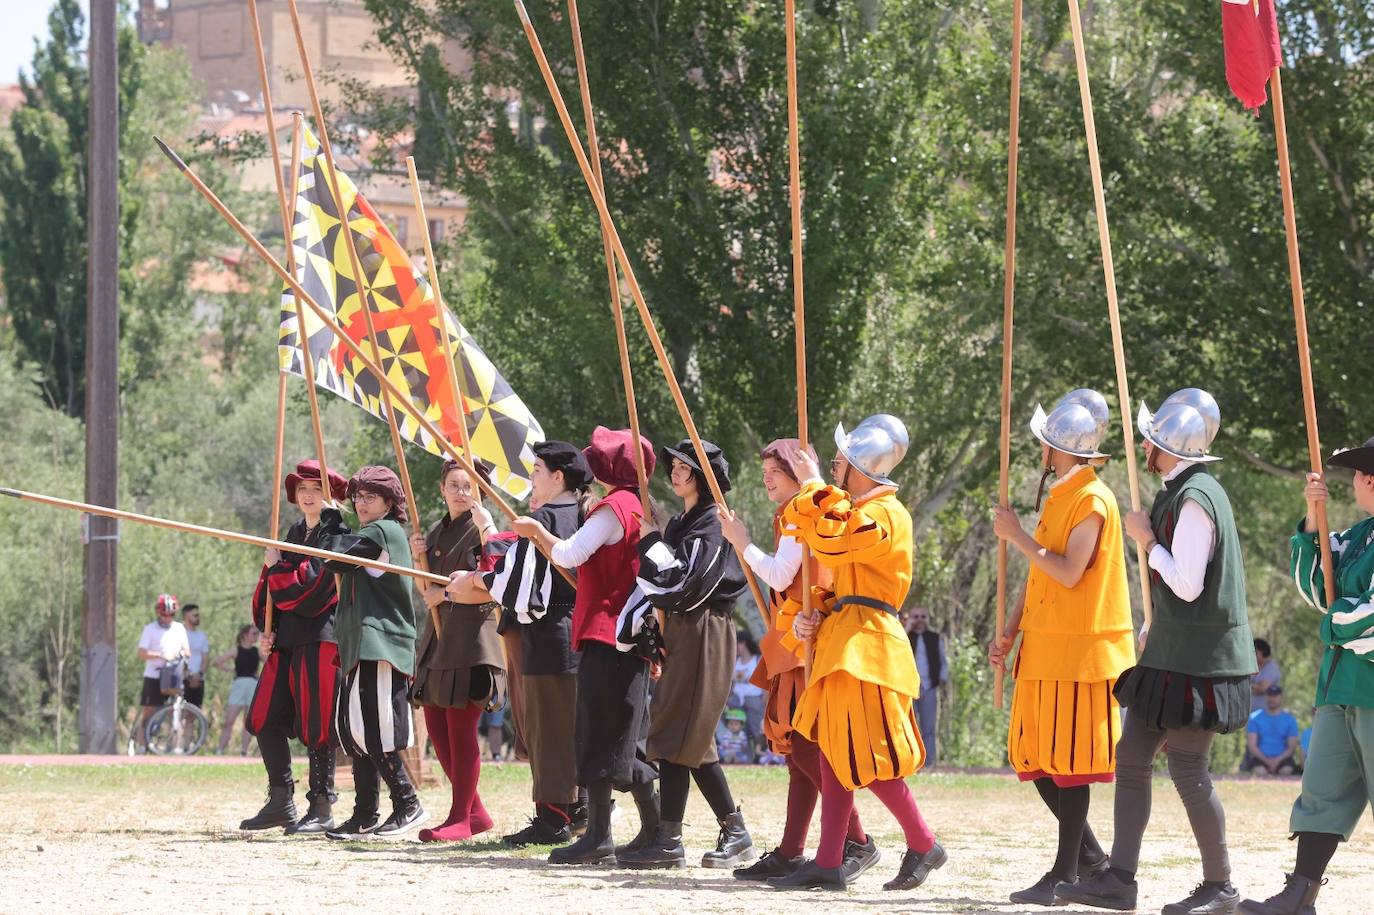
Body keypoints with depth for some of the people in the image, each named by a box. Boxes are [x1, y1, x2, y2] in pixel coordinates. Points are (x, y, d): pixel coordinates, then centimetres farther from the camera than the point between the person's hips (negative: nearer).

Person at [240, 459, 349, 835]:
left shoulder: (336, 534, -5)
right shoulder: (296, 533, 19)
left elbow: (312, 584, -16)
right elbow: (272, 585, 20)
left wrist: (276, 567, -3)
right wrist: (267, 628, 8)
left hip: (318, 638, -8)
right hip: (285, 637, 8)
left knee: (315, 722, -8)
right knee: (265, 718, 5)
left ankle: (321, 807, -4)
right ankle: (281, 802, 12)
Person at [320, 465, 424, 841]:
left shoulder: (383, 532, -8)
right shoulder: (372, 535, 23)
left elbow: (334, 559, -12)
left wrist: (331, 520, 3)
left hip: (380, 645, -11)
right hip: (361, 645, 11)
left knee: (370, 728, -14)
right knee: (351, 727, 8)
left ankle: (408, 804, -10)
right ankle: (365, 816, 10)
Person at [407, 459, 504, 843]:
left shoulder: (482, 529, -7)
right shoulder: (436, 532, 16)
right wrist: (418, 557, 4)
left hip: (471, 638, -8)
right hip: (438, 635, 8)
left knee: (461, 727, -8)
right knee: (437, 725, 8)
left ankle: (460, 818, -3)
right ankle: (475, 810, 18)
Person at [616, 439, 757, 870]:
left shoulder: (713, 523, -11)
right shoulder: (681, 522, 18)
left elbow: (686, 580, -19)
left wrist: (651, 541, -10)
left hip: (703, 635, -10)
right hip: (680, 632, 10)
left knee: (675, 734, -11)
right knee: (692, 739, 9)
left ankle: (668, 840, -12)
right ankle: (735, 832, 13)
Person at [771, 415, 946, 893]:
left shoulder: (885, 514, -11)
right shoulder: (860, 511, 22)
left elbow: (830, 542, -25)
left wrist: (813, 485, -16)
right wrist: (812, 616, 6)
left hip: (864, 647, -10)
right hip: (840, 643, 10)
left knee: (867, 757, -9)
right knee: (834, 752, 6)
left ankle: (923, 845, 4)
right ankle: (828, 863, 6)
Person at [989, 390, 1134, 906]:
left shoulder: (1092, 500, -12)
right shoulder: (1058, 497, 17)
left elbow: (1068, 573, -21)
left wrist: (1018, 535, -15)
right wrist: (1009, 633, 14)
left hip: (1079, 650, -9)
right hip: (1045, 649, 9)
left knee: (1068, 763, -5)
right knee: (1036, 758, 10)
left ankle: (1066, 873, 0)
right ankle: (1090, 857, 19)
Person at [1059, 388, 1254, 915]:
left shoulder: (1195, 499, -18)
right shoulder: (1181, 492, 13)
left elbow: (1188, 585, -23)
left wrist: (1148, 541, -12)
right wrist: (1157, 630, 22)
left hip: (1198, 659, -10)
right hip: (1173, 654, 10)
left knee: (1187, 769, -5)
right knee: (1132, 756, 8)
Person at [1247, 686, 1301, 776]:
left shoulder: (1289, 719, 13)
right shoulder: (1255, 718, 12)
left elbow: (1292, 747, 6)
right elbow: (1252, 745, 4)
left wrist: (1278, 760, -13)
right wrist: (1266, 760, -13)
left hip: (1282, 758, 1)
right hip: (1261, 758, -1)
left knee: (1287, 771, -34)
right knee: (1259, 772, -35)